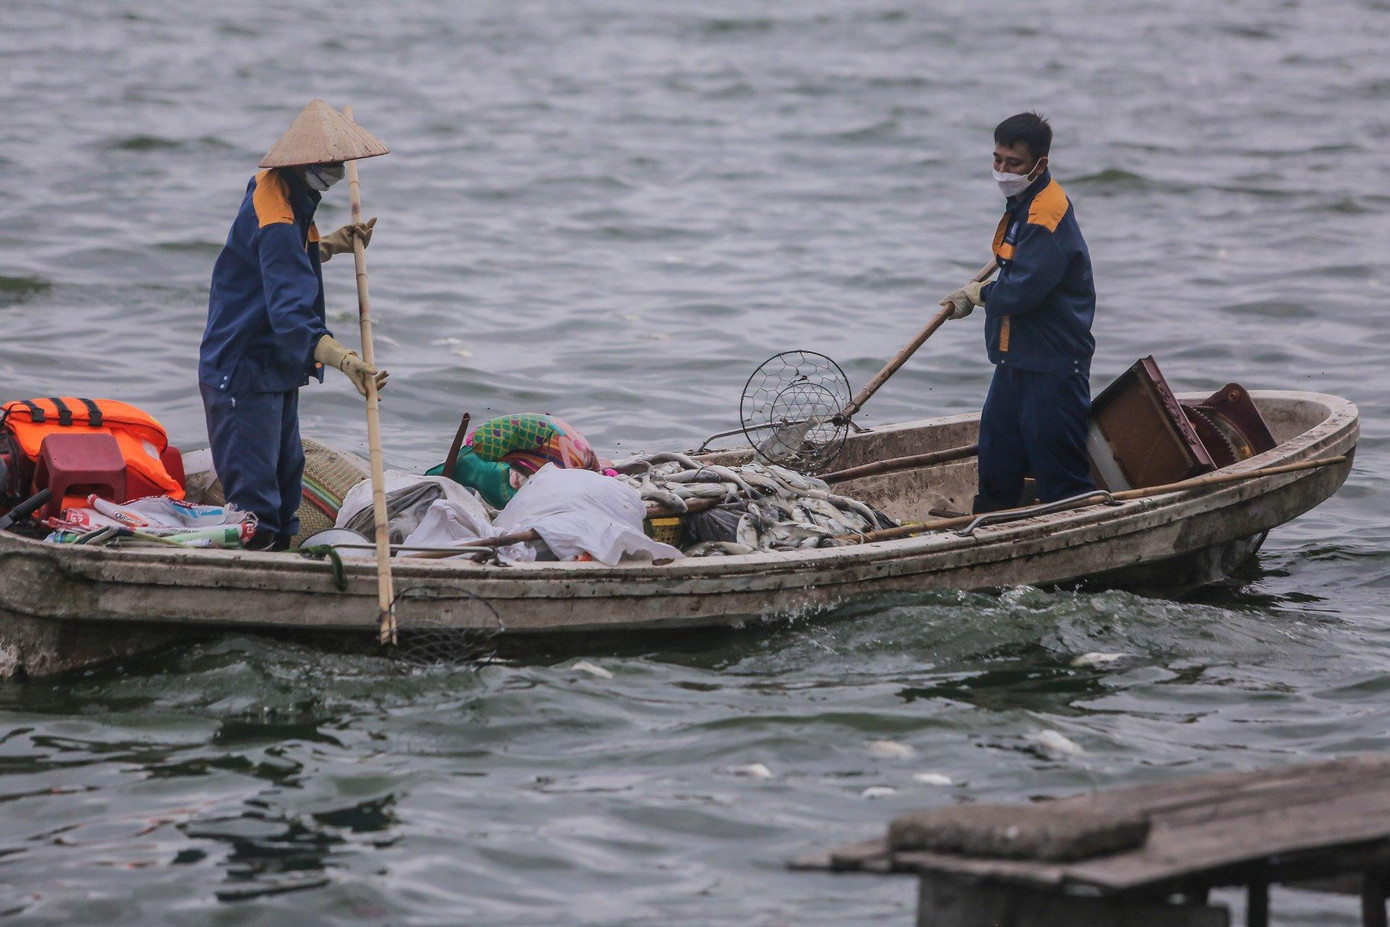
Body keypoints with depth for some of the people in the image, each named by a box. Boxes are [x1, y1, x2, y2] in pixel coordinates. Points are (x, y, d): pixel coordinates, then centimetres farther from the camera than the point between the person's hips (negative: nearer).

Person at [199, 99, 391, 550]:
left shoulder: (275, 186, 4)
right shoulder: (275, 220, -27)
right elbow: (291, 312, -37)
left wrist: (330, 245, 8)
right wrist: (343, 359, -49)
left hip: (275, 369, 11)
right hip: (242, 373, -11)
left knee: (285, 476, 18)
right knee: (254, 495, -12)